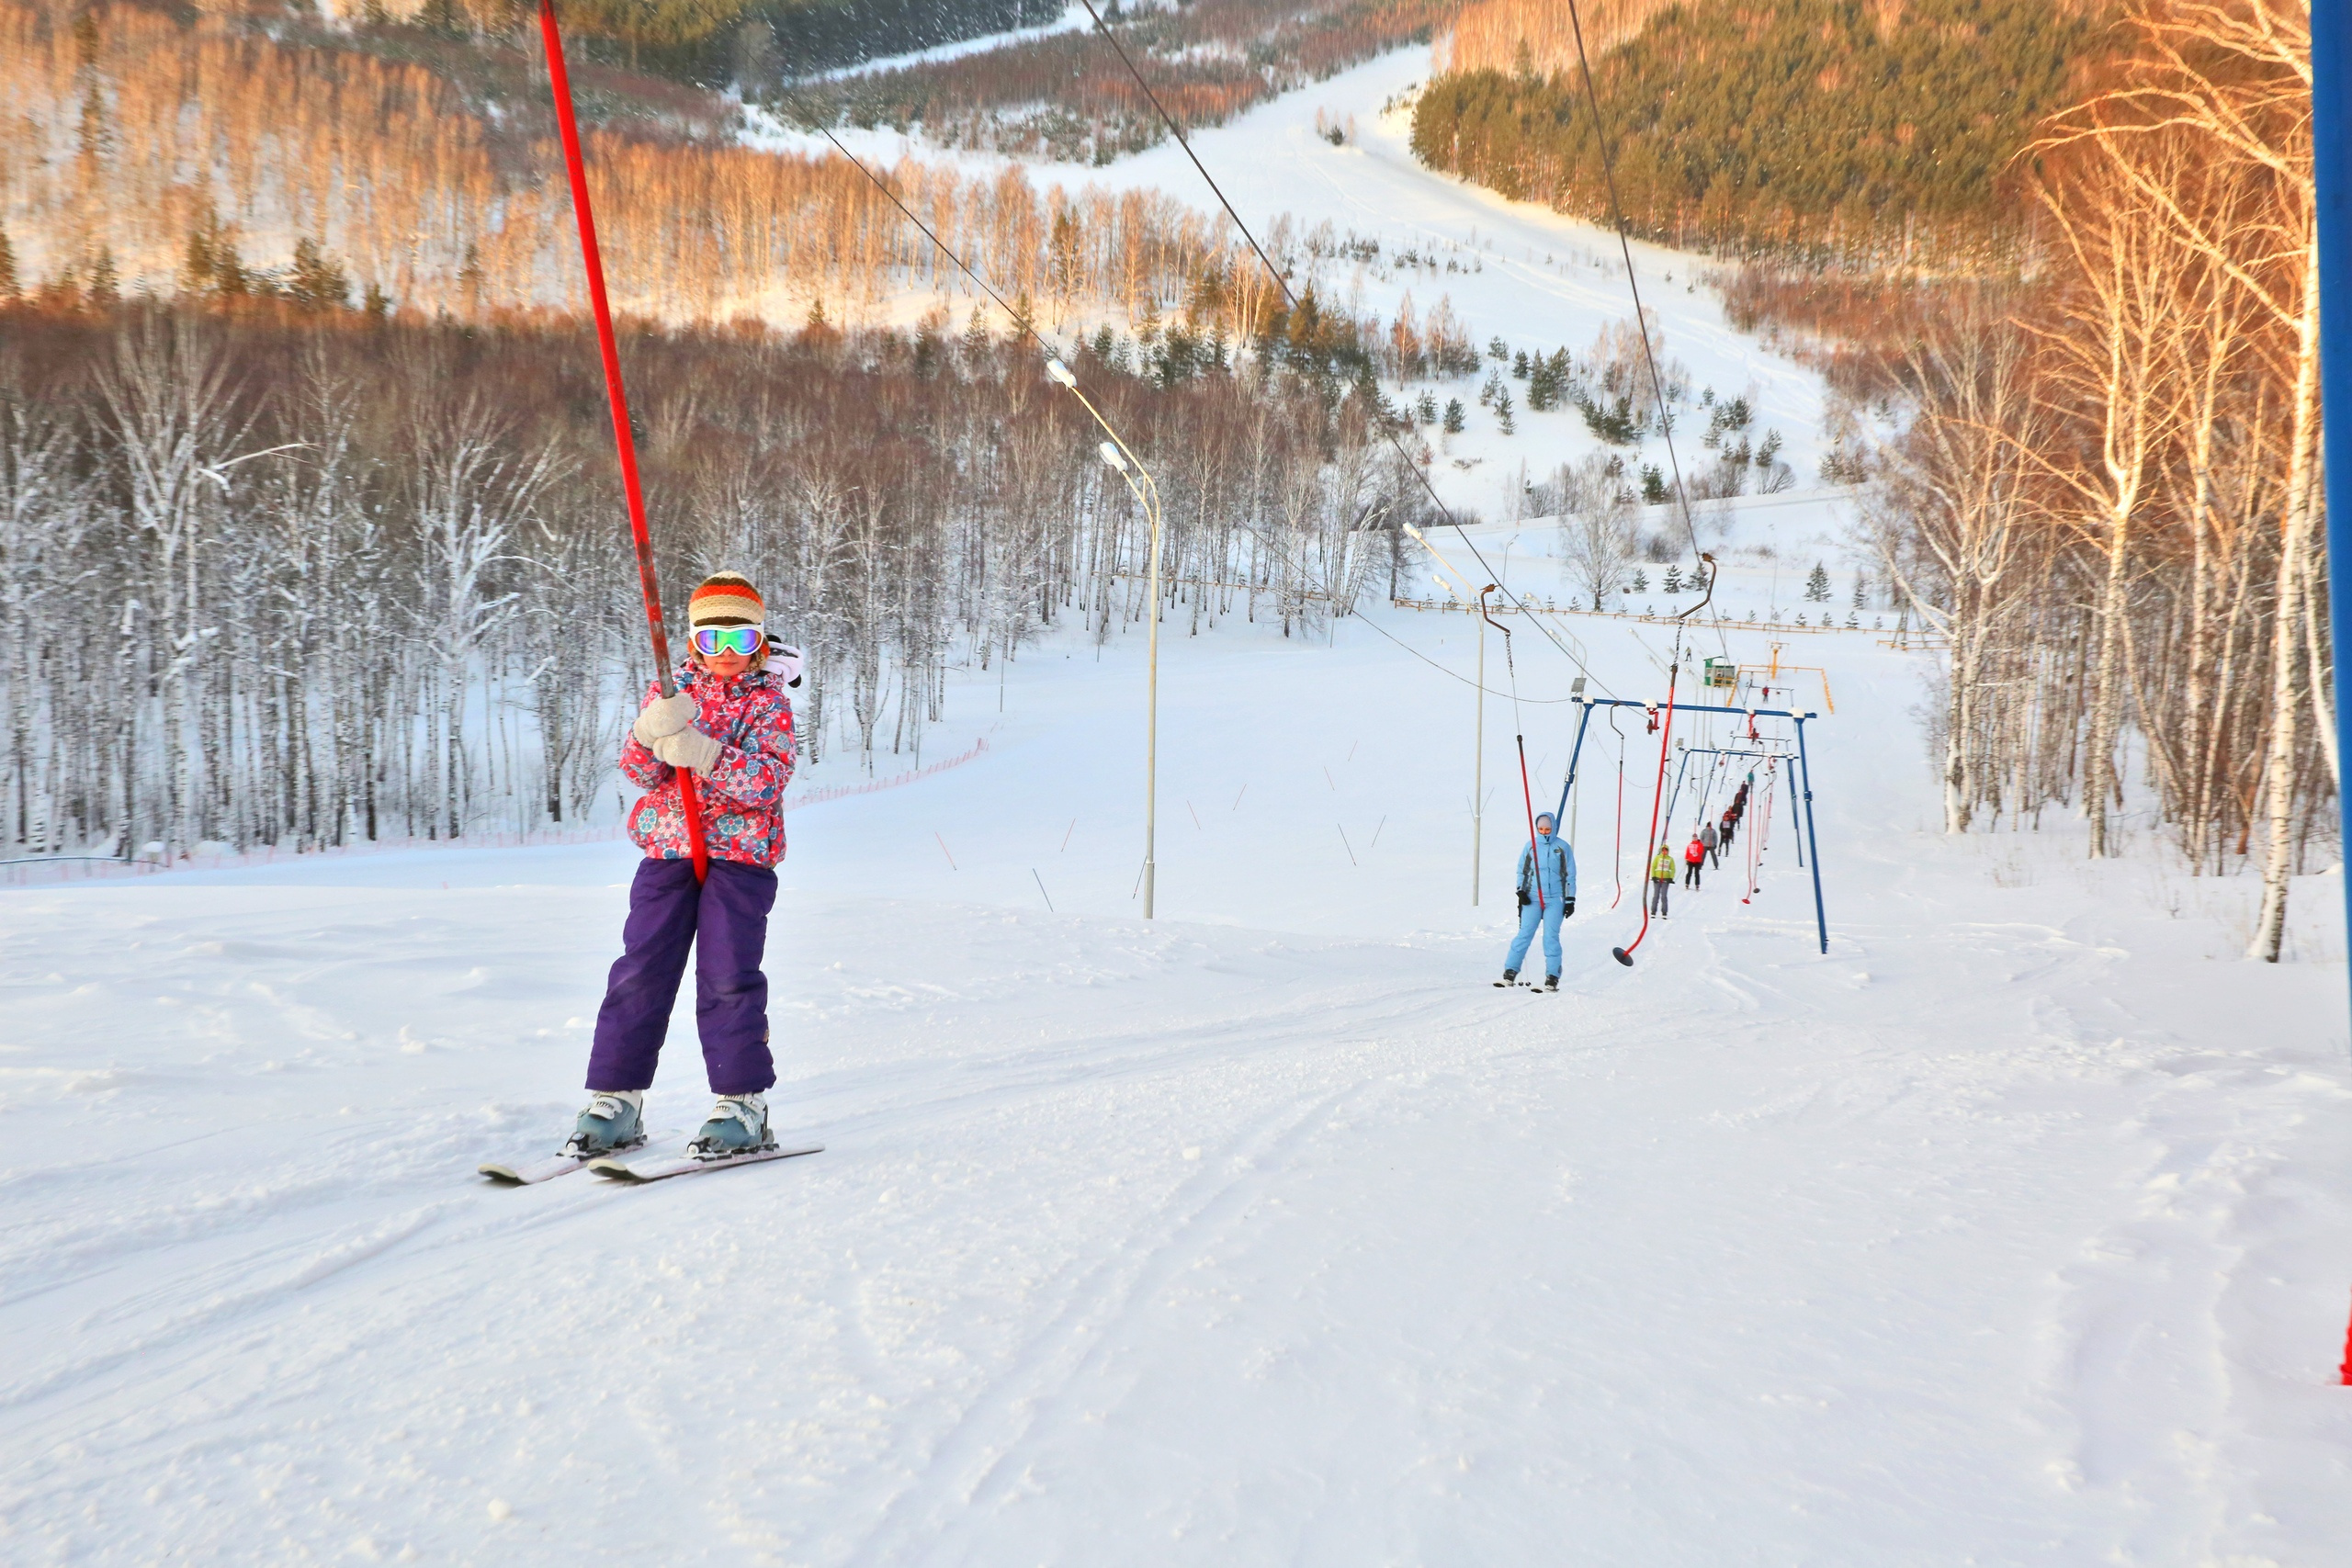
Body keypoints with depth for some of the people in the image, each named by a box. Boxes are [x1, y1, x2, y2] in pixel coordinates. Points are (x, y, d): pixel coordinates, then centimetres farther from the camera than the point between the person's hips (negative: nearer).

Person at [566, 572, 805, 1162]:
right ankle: (616, 1098, 6)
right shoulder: (670, 691, 11)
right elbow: (637, 770, 0)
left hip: (741, 853, -3)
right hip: (666, 848, 3)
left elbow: (769, 781, -13)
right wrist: (652, 733, -23)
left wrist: (703, 753, -26)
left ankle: (743, 1102, 0)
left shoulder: (769, 701, 2)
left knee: (728, 976, -8)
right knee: (639, 971, -1)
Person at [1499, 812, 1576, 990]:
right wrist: (1521, 891, 2)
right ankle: (1510, 971, -3)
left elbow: (1570, 875, 8)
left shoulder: (1563, 847, 5)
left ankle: (1552, 976, 0)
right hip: (1532, 898, 1)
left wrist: (1570, 900, 5)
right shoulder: (1530, 847, 8)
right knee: (1524, 934, -6)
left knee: (1551, 937, -5)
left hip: (1555, 899, -1)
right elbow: (1522, 871, 15)